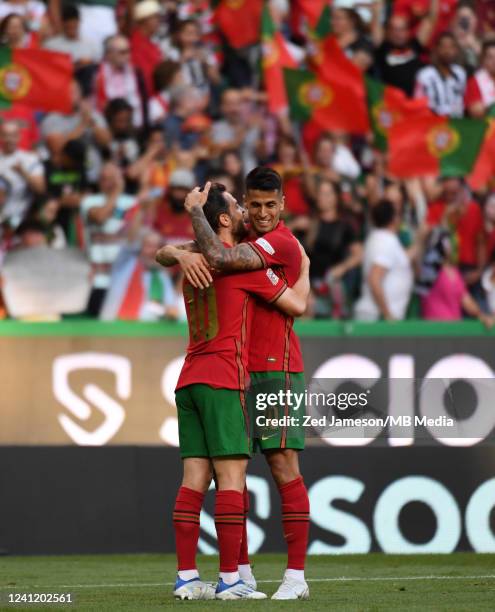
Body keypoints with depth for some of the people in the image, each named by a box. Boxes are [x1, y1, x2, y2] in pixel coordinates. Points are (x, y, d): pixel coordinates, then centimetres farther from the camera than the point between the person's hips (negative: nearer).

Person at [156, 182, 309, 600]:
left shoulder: (196, 260, 15)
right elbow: (296, 304, -1)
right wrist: (304, 267, 17)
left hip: (189, 379, 7)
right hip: (223, 379, -7)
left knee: (195, 478, 4)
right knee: (231, 475, -8)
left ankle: (187, 577, 0)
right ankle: (230, 580, -12)